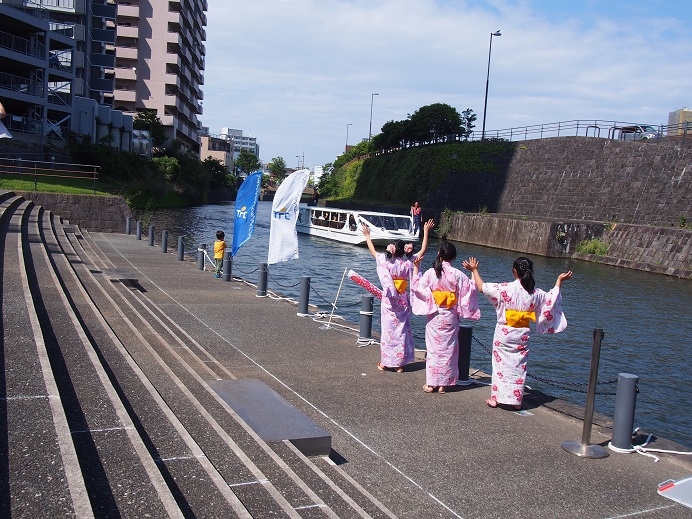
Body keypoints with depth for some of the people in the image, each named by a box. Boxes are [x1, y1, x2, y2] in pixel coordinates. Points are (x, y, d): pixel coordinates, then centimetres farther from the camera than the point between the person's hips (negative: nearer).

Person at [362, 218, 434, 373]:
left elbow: (372, 250, 3)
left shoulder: (386, 261, -10)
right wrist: (426, 232, 12)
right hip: (403, 301, 2)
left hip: (389, 300, -2)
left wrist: (367, 235, 15)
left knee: (388, 330, 5)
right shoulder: (408, 263, -5)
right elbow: (422, 251, 7)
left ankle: (385, 362, 11)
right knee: (402, 330, 8)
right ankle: (400, 363, 12)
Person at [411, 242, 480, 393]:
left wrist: (416, 269, 4)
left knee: (433, 348, 8)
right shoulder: (458, 274, -8)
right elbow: (471, 288, -1)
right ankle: (443, 384, 13)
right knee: (448, 349, 9)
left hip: (434, 316, 0)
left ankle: (431, 383, 11)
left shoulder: (431, 272, -9)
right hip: (451, 317, 0)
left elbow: (417, 287, -3)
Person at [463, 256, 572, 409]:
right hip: (523, 334, 3)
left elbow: (482, 287, -8)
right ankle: (516, 401, 16)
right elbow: (552, 298, 16)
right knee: (519, 367, 11)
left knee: (500, 364, 8)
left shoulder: (506, 288, -15)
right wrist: (559, 280, 28)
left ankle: (495, 398, 13)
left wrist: (474, 270, 6)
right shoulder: (536, 293, -4)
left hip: (504, 333, -3)